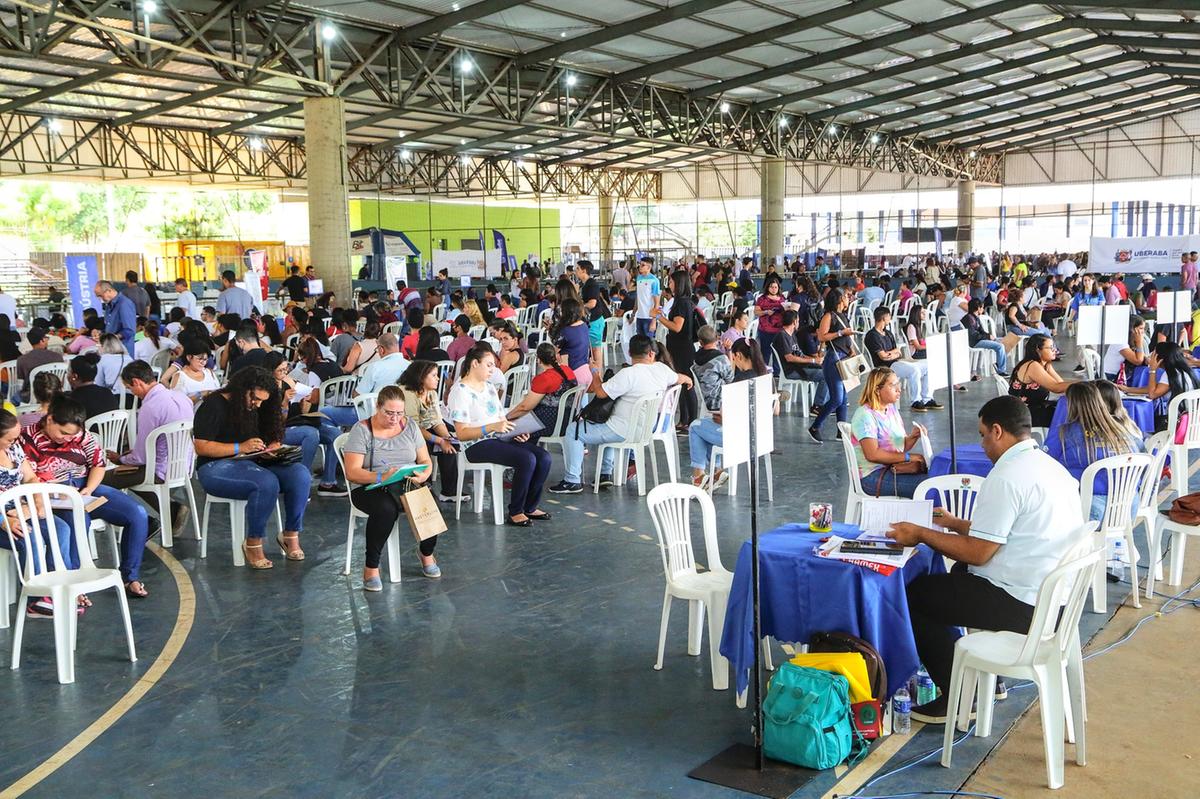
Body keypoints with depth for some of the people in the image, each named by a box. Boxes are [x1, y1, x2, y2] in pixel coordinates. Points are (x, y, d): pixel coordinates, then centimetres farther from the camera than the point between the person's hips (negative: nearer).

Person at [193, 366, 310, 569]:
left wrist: (269, 450, -5)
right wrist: (240, 447, -19)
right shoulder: (214, 405, -5)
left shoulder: (256, 408, 16)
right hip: (216, 468, -7)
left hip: (253, 464, 7)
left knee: (300, 474, -21)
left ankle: (291, 535, -9)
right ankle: (253, 544, -20)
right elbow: (201, 447, -12)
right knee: (267, 482, -36)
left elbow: (273, 438, 20)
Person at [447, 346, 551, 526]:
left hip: (500, 439, 8)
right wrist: (492, 427, -27)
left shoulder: (489, 386, 17)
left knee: (544, 457, -12)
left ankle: (530, 507, 2)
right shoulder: (460, 391, -9)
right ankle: (515, 512, -14)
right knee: (527, 460, -28)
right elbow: (462, 433, -15)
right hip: (477, 446, -8)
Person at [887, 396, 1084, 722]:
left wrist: (920, 533, -7)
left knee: (913, 594, 1)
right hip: (1055, 596, 10)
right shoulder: (1050, 465, 10)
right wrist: (955, 524, 26)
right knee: (960, 573, 31)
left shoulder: (1007, 476, -20)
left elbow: (977, 552, -19)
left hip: (1023, 606, -10)